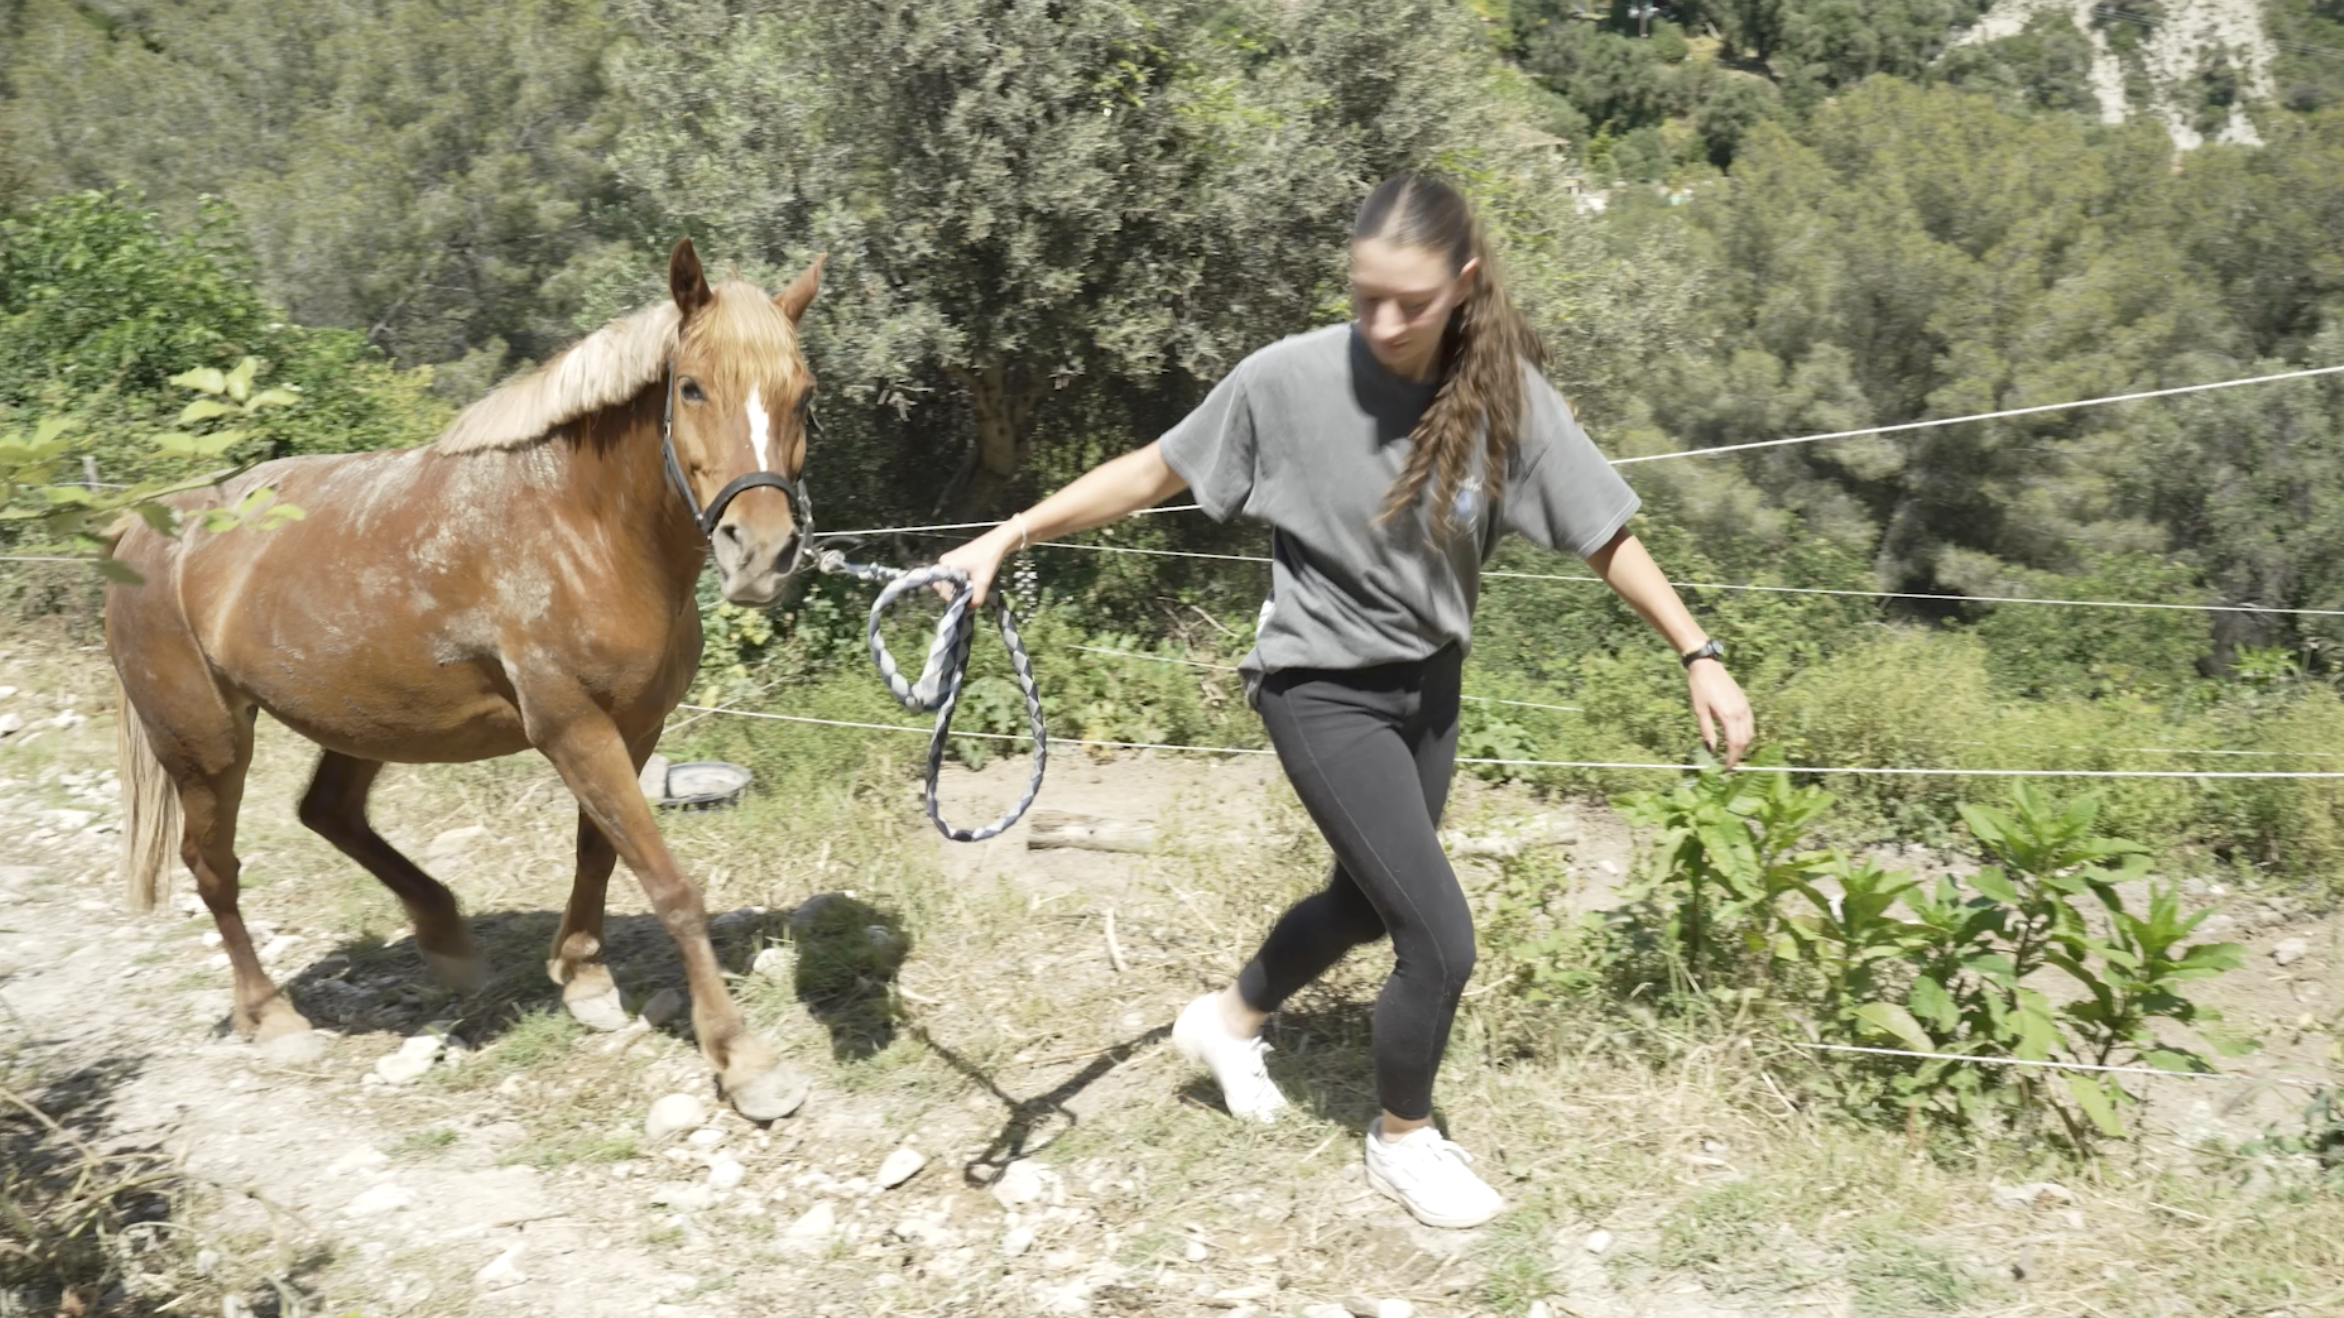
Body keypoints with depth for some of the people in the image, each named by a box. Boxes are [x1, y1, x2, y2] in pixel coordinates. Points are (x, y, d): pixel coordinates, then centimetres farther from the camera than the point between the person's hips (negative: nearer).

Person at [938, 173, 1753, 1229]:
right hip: (1324, 694, -5)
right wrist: (1011, 534, -12)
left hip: (1428, 689, 5)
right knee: (1441, 940, -7)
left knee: (1364, 903, 24)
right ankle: (1401, 1140, 23)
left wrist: (1698, 656, -8)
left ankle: (1229, 1022, 53)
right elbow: (1155, 471, -9)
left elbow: (1605, 535, -5)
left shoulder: (1505, 394, -12)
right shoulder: (1291, 378, -19)